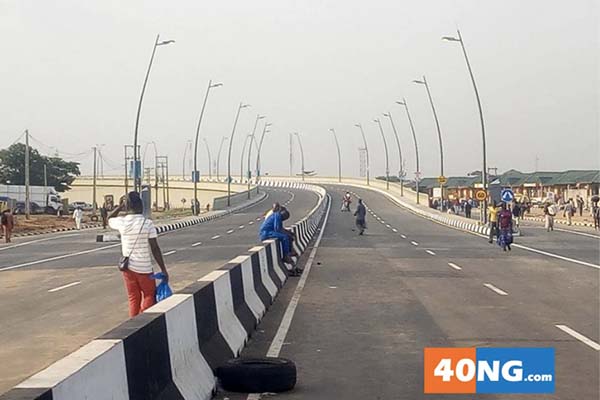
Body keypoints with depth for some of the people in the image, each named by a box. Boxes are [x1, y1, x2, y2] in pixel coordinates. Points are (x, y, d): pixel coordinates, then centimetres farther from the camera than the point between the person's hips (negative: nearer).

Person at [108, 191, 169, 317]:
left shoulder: (122, 222, -5)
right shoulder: (148, 223, -12)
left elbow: (109, 220, 21)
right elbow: (155, 249, -11)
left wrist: (119, 207, 20)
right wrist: (163, 270, -6)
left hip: (128, 267, 3)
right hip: (144, 268, -3)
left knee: (133, 298, 14)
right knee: (149, 296, 13)